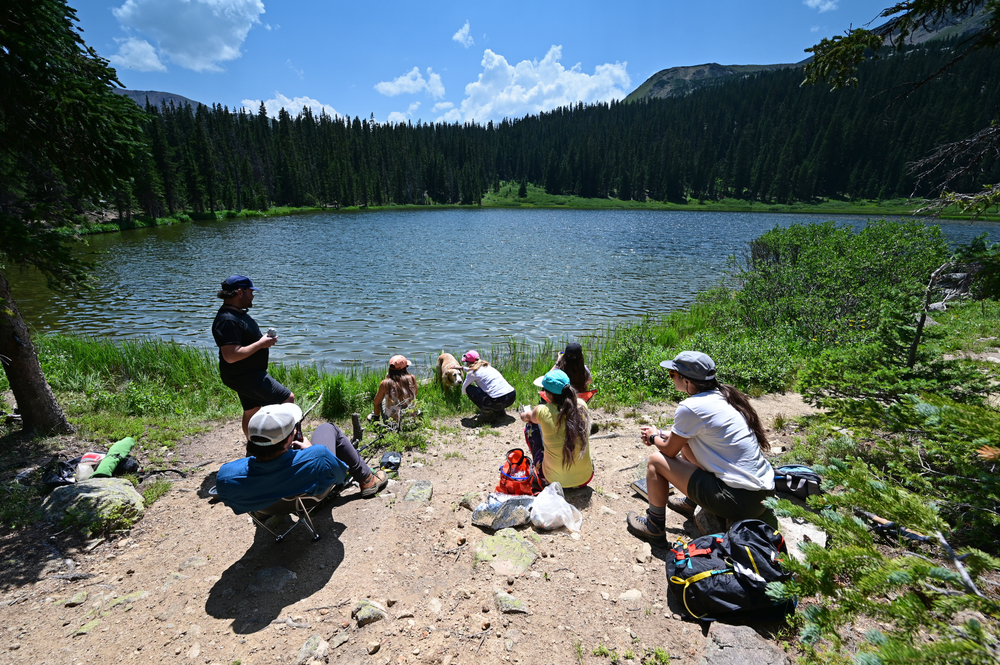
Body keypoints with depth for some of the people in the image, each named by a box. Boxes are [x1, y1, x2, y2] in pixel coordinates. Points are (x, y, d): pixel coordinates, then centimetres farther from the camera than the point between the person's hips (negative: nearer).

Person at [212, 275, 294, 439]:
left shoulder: (237, 313, 9)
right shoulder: (228, 320, -25)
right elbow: (231, 356, -31)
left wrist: (263, 338, 9)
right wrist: (261, 344, -24)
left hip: (250, 374, 11)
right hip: (245, 377, -11)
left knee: (251, 412, 20)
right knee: (288, 398, -8)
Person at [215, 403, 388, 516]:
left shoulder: (226, 476, -36)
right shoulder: (318, 458, -45)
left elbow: (229, 500, -10)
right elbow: (340, 475, -20)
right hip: (314, 498, -2)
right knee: (328, 428, 12)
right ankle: (367, 480, 26)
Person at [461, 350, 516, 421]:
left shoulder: (472, 373, 1)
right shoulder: (486, 366, 22)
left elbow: (464, 390, 13)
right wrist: (462, 368, 57)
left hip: (498, 401, -7)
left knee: (469, 388, 7)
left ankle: (487, 413, 6)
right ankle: (500, 410, 21)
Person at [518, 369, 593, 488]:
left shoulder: (543, 411, -18)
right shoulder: (581, 405, -10)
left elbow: (525, 417, 7)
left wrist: (527, 414, 32)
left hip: (554, 481, -3)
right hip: (585, 478, 3)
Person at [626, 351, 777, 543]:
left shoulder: (691, 407, -19)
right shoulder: (721, 396, 6)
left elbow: (669, 450, -5)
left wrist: (653, 438, 15)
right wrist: (661, 435, 21)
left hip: (739, 498, -9)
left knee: (656, 460, -2)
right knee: (686, 444, 23)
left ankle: (654, 525, 15)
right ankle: (690, 503, 39)